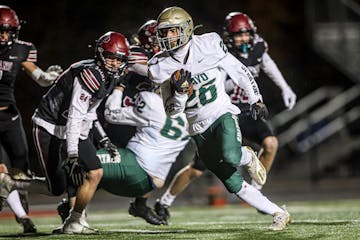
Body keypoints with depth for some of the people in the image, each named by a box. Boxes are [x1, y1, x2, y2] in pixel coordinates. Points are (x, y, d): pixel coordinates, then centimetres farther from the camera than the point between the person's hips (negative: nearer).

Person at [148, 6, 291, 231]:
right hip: (199, 128, 3)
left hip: (222, 114, -3)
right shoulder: (162, 67, -3)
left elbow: (239, 71, 3)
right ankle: (279, 214, 9)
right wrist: (180, 91, -21)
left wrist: (255, 99, 7)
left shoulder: (208, 46, -10)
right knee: (234, 184, 0)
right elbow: (173, 110, -1)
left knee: (230, 159, -33)